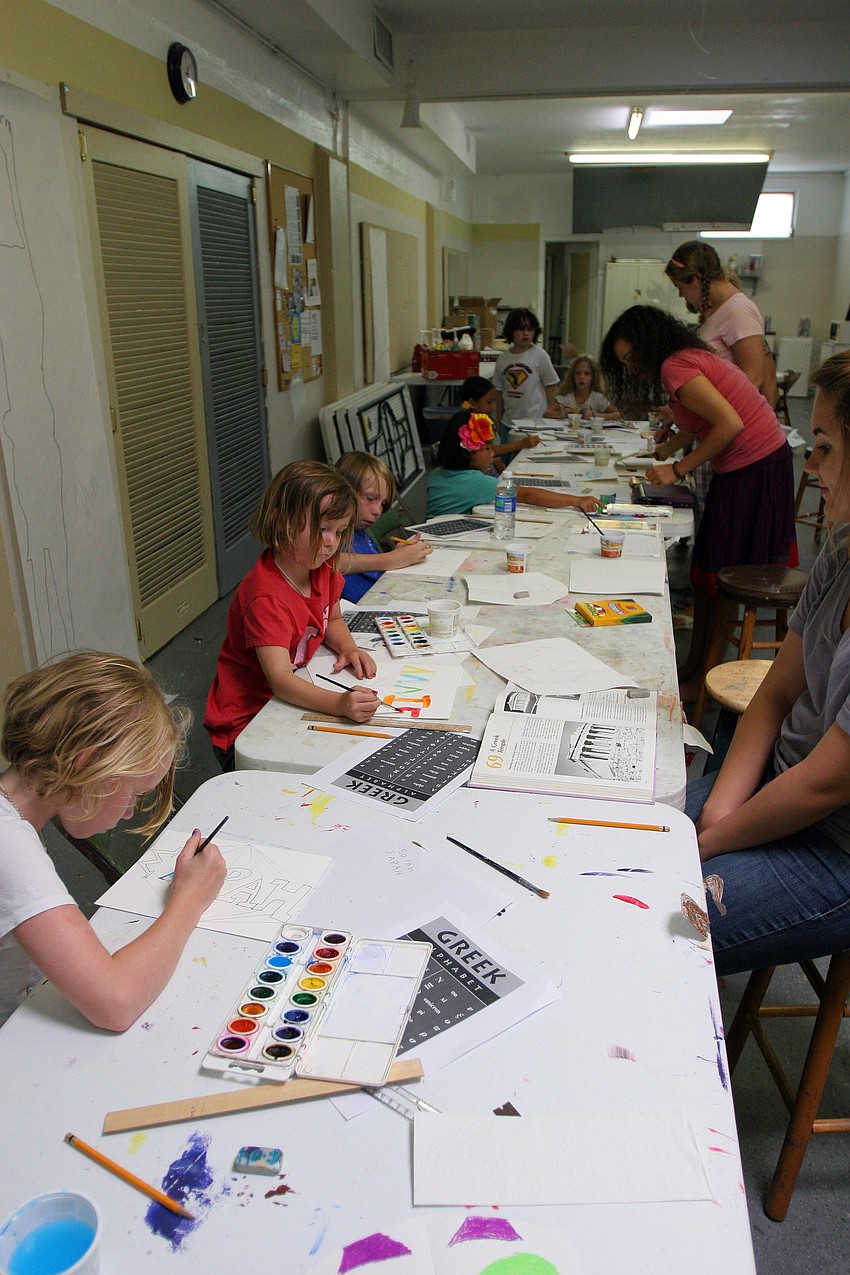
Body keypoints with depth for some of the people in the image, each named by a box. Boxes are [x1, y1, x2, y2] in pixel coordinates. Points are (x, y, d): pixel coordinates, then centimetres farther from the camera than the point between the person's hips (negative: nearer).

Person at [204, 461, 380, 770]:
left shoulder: (321, 568, -2)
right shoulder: (267, 597, -28)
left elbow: (331, 620, 17)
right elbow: (279, 678, -36)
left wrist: (348, 648, -6)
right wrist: (339, 704, -51)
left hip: (293, 697, 8)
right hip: (245, 724, -8)